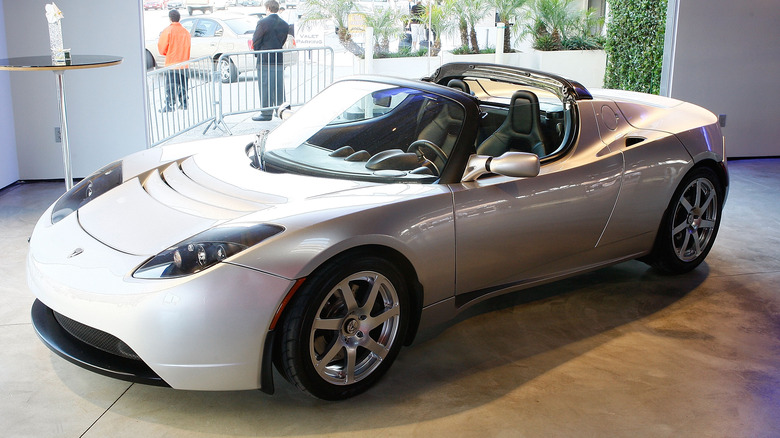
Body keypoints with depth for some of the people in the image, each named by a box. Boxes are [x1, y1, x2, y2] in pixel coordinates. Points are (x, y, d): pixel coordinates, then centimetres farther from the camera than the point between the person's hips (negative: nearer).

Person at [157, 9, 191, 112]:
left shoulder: (168, 31, -11)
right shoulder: (185, 31, 6)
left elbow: (162, 47, -6)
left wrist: (166, 53, 13)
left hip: (172, 64, -5)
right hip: (184, 64, 5)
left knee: (170, 86, -2)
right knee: (183, 85, 14)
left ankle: (170, 105, -4)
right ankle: (184, 103, 18)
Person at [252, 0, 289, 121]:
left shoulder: (263, 23, -11)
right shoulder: (284, 24, 6)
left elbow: (255, 42, -7)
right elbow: (282, 42, 10)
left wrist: (258, 52, 11)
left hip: (265, 60, -5)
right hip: (279, 60, 6)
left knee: (265, 87, -1)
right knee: (279, 87, 11)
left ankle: (266, 113, 2)